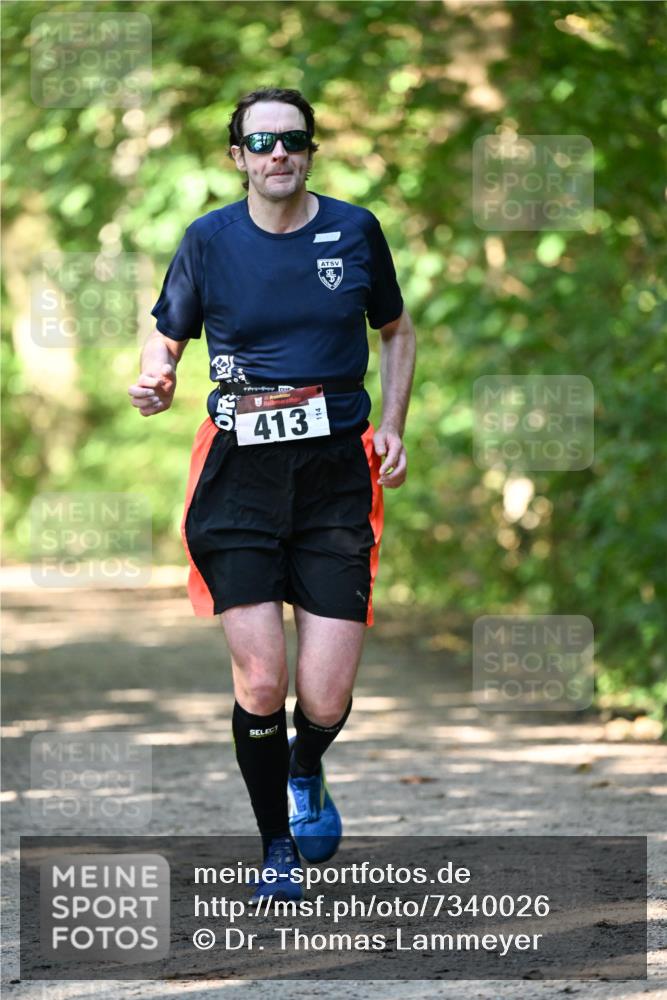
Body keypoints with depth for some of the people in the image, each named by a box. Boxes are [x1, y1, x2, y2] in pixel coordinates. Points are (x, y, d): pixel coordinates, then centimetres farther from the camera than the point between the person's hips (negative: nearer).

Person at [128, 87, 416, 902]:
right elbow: (166, 337, 12)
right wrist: (155, 380, -12)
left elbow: (396, 331, 19)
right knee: (260, 681, -10)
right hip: (241, 477, 0)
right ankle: (276, 848, 14)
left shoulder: (354, 230, 5)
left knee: (325, 698, -6)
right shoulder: (209, 240, 3)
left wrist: (391, 426, 6)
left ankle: (305, 772, 33)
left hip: (336, 475, 1)